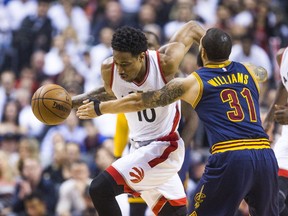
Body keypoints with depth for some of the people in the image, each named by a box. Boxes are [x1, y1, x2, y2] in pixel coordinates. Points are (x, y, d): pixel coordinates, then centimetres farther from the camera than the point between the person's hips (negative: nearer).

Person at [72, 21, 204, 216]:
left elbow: (192, 28, -6)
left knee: (100, 188, -20)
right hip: (140, 147, 6)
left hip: (163, 148, -6)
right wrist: (75, 101, 3)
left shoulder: (165, 62, -23)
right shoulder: (109, 69, -11)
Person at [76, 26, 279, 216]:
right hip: (266, 155, 4)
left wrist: (99, 108, 25)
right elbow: (264, 72, 47)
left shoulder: (192, 83, 8)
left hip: (229, 157, -4)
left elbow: (139, 101, 13)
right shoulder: (249, 72, 19)